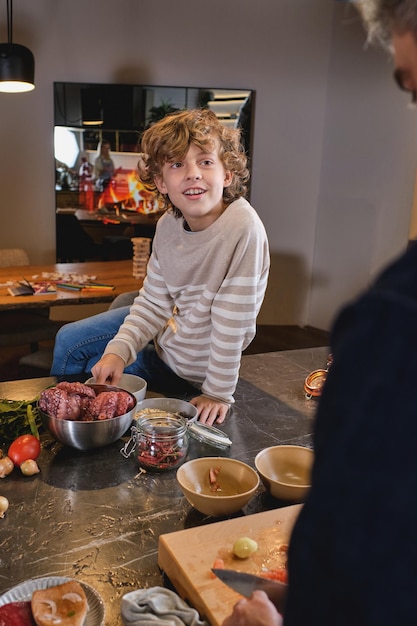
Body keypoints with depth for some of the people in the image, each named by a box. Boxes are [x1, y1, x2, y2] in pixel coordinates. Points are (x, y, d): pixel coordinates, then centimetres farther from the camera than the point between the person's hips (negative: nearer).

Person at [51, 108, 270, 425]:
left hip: (189, 367, -6)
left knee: (90, 369, 2)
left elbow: (232, 325, -28)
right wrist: (120, 349, -16)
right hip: (166, 328, 6)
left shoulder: (242, 229, -34)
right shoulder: (169, 224, -12)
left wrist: (218, 393, -20)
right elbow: (154, 302, -4)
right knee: (69, 340, 13)